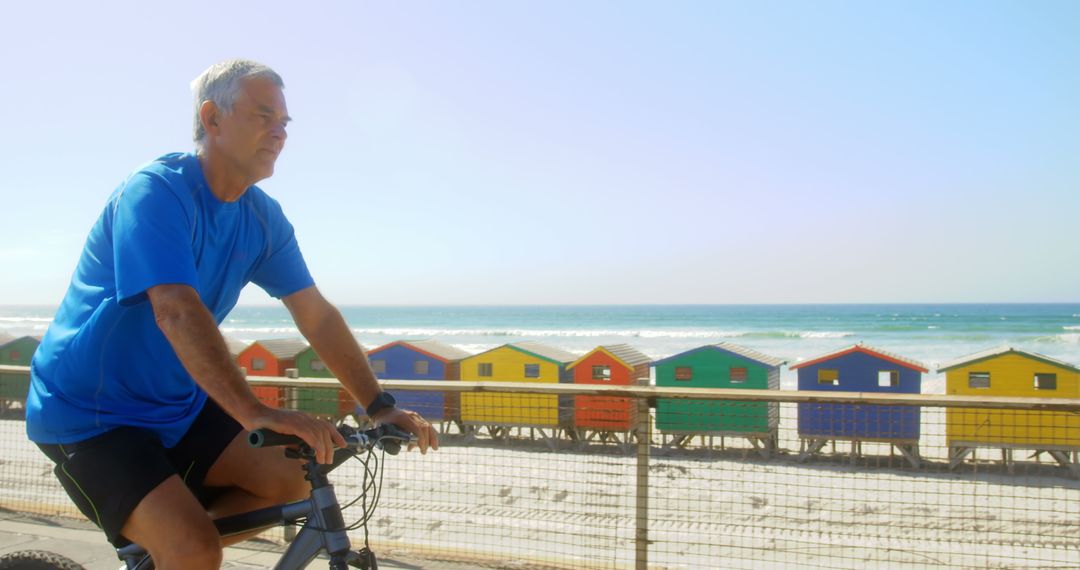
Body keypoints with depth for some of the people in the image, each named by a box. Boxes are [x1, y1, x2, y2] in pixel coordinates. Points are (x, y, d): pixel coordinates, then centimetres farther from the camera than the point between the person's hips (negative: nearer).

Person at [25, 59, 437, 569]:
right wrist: (255, 412, -42)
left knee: (293, 480, -3)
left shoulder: (263, 217, 0)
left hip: (176, 406, 8)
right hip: (89, 418, -8)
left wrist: (381, 408, -10)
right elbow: (177, 313, -33)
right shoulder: (155, 191, -21)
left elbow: (317, 317, -1)